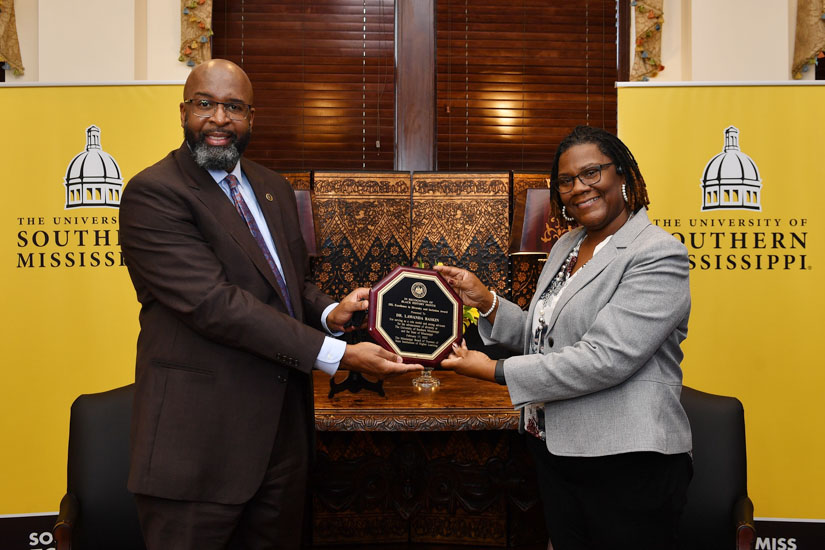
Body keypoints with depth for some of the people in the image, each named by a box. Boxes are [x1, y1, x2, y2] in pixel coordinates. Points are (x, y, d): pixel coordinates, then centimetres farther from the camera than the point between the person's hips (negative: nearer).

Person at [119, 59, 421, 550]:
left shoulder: (274, 188, 12)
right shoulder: (153, 194, -13)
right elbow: (213, 302, -22)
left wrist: (329, 312, -7)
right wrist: (336, 354, -24)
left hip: (285, 425, 7)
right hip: (201, 439, -7)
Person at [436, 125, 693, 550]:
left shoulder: (658, 255, -14)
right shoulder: (565, 246, 11)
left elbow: (604, 358, -24)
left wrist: (495, 371, -21)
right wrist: (484, 301, -2)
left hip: (627, 465, -7)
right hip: (554, 451, 7)